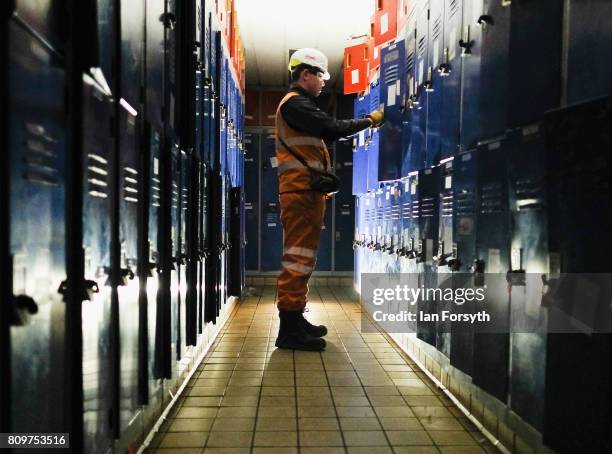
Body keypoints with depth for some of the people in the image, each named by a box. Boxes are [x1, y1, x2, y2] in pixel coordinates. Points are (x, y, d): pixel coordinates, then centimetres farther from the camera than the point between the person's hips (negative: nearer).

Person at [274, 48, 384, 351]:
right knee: (298, 256, -13)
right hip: (300, 190, -11)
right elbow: (331, 129, -18)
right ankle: (289, 328, -13)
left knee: (304, 255, 13)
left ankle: (295, 319, 19)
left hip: (306, 190, 11)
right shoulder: (295, 103, -8)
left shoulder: (299, 104, 26)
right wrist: (369, 121, -8)